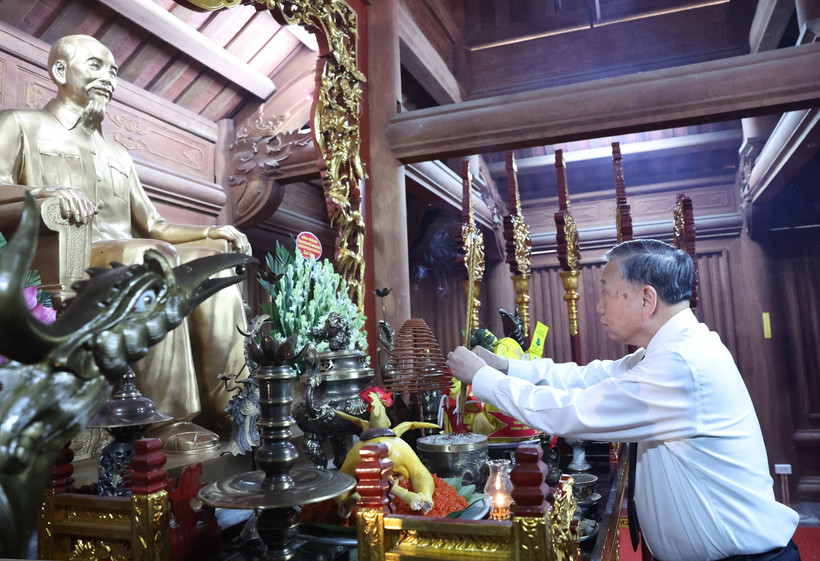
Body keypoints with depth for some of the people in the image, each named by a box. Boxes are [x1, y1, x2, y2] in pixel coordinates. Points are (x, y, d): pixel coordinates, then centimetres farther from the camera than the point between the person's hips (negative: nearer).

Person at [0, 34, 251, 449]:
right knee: (155, 256, -34)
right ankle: (167, 419, -34)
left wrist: (213, 231, 4)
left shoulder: (118, 156, 29)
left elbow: (154, 226, 21)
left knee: (214, 258, -18)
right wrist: (46, 192, -28)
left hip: (133, 260, 6)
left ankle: (222, 404, -26)